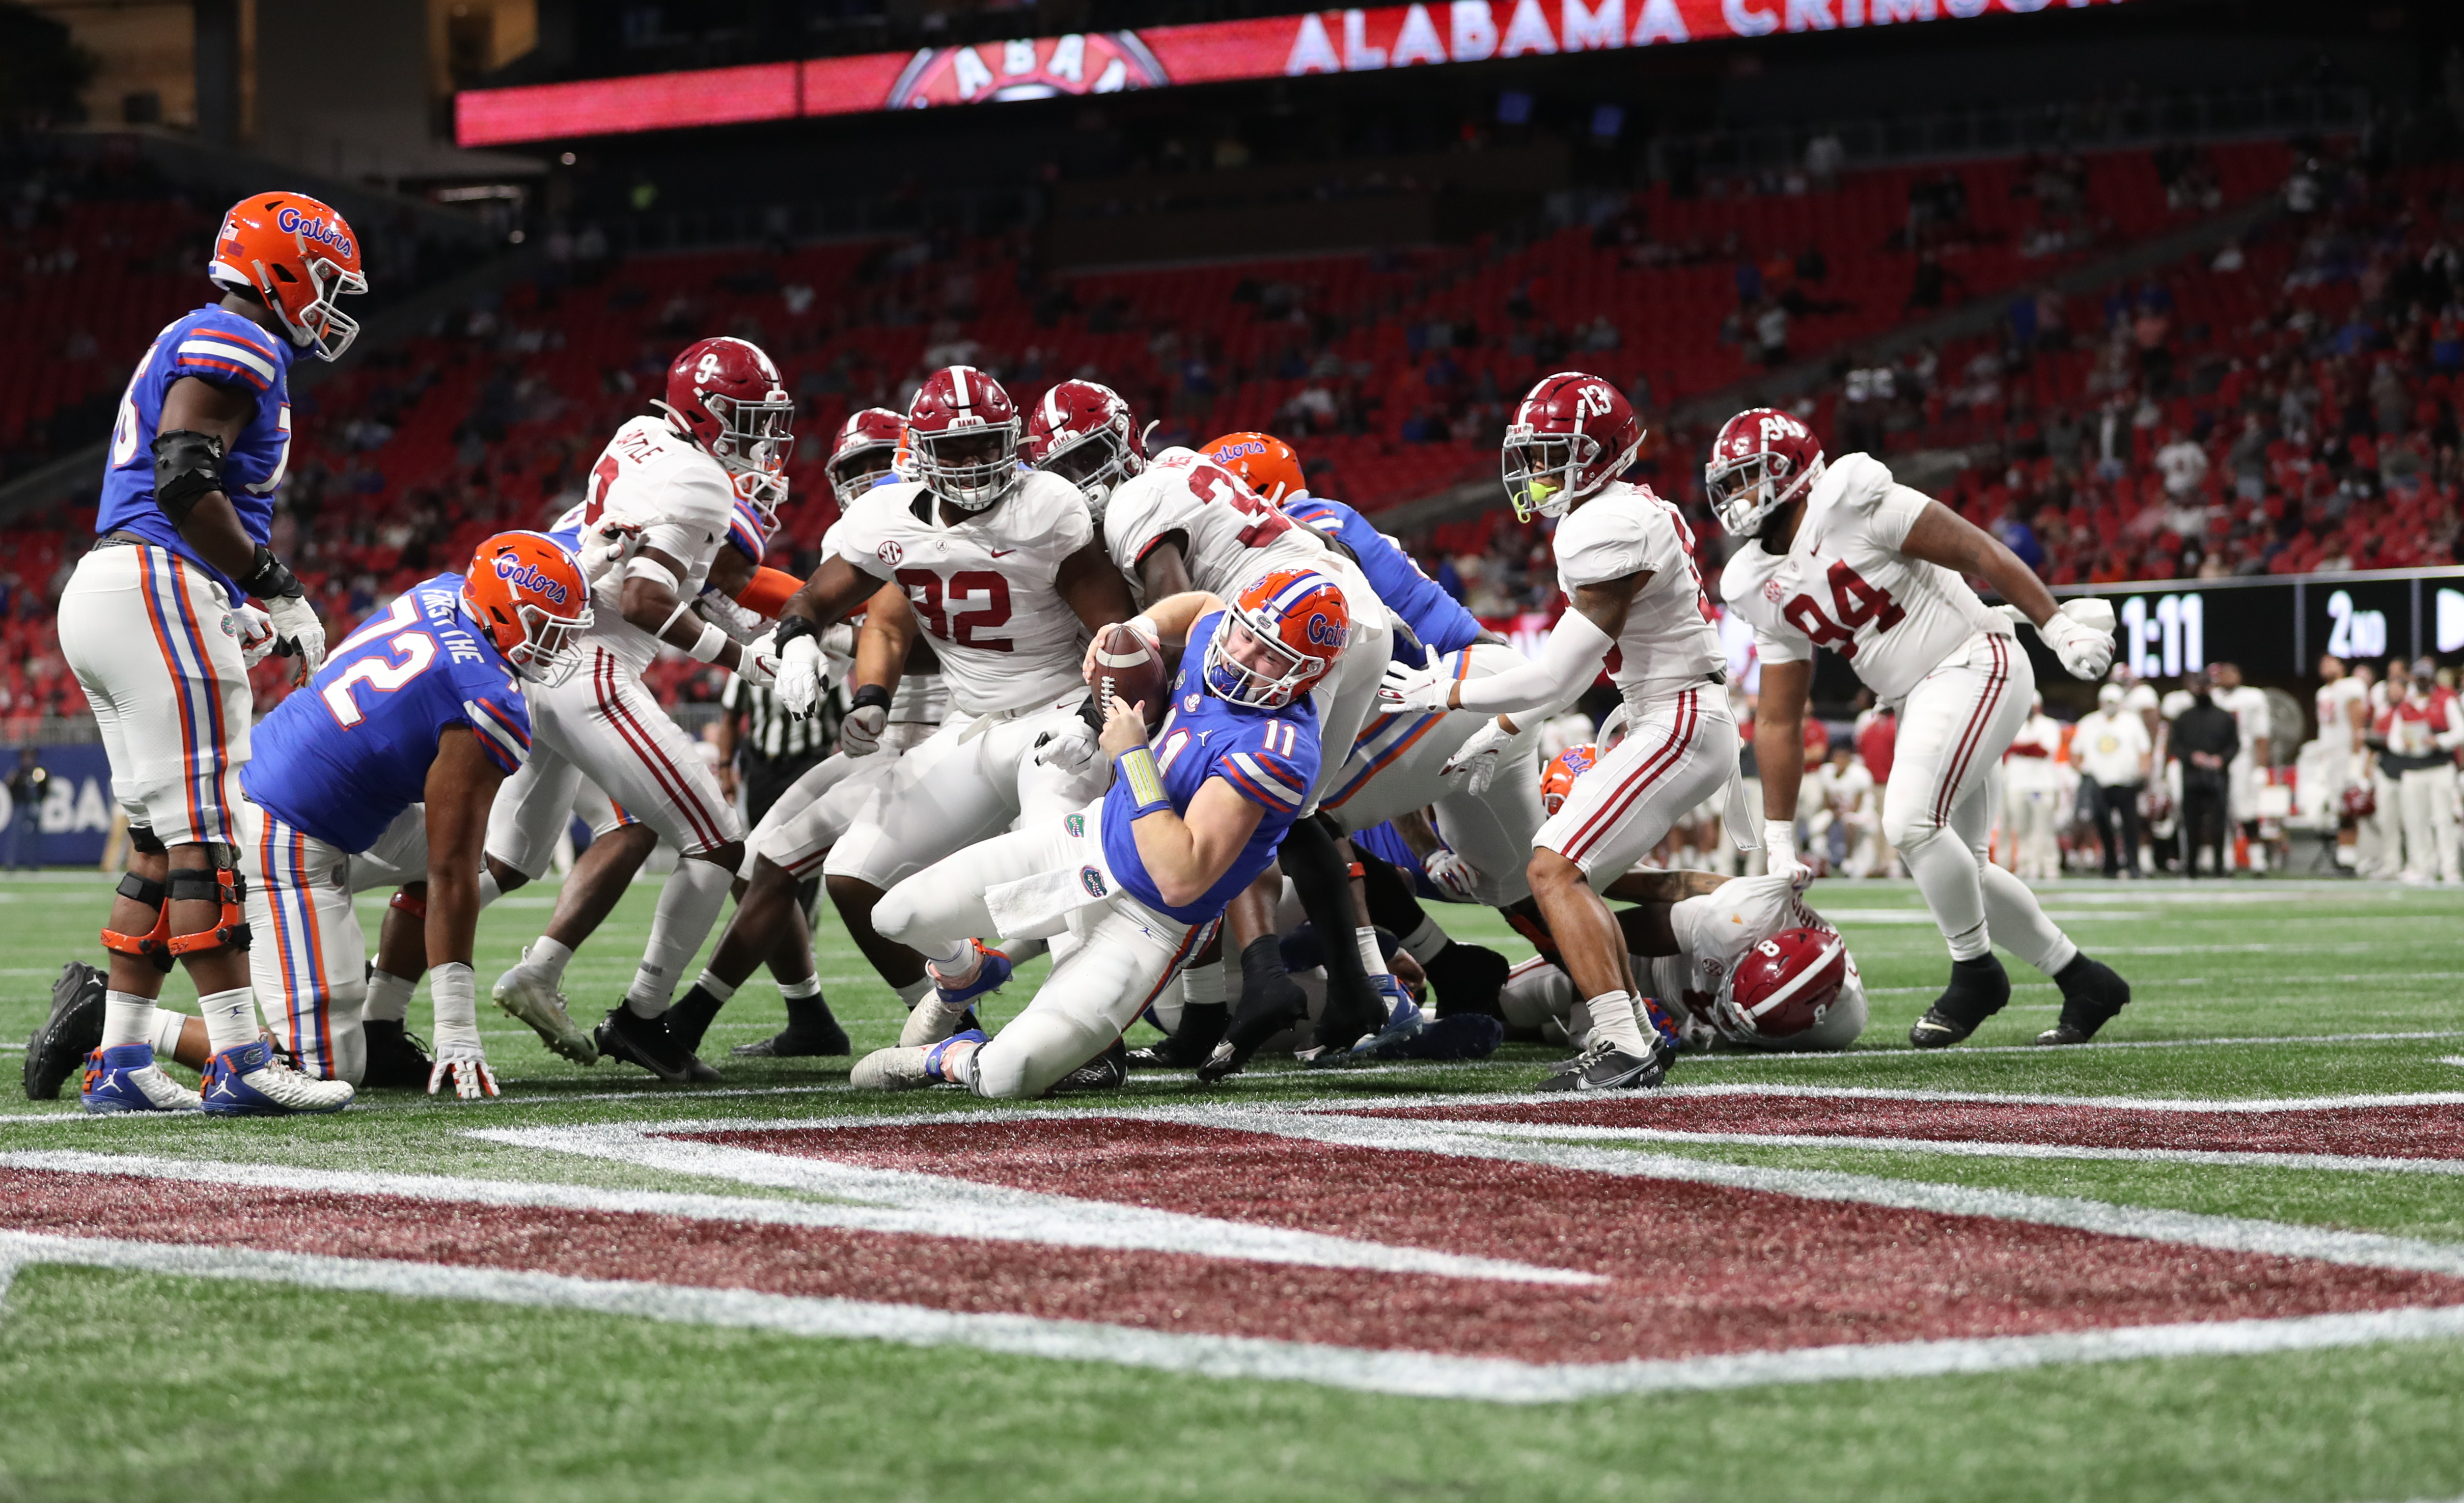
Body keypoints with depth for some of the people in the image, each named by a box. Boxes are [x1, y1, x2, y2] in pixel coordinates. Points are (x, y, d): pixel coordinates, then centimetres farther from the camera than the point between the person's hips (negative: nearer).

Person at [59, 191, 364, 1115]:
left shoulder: (195, 349, 25)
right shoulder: (232, 346, -7)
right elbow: (186, 484, -20)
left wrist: (245, 613, 20)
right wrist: (278, 589, -15)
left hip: (106, 592, 10)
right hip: (158, 595, -10)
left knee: (160, 842, 10)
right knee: (206, 835, -12)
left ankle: (120, 1063, 9)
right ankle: (237, 1058, -14)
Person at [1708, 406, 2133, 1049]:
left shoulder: (1853, 502, -15)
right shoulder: (1762, 588, 7)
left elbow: (1979, 550, -14)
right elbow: (1777, 722, 11)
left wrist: (2059, 626, -19)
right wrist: (1778, 844, 9)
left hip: (1974, 666, -9)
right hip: (1920, 701, 9)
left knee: (1911, 822, -23)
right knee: (1956, 868, 10)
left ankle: (1976, 972, -4)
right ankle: (2083, 982, 23)